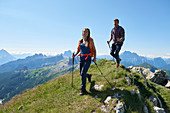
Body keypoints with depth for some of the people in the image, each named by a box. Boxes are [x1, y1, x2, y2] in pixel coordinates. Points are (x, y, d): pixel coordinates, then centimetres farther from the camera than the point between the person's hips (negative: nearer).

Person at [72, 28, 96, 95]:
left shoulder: (90, 41, -3)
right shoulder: (80, 41, 9)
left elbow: (94, 50, 0)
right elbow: (78, 49, 17)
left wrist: (94, 58, -10)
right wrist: (75, 54, -1)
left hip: (88, 59, -5)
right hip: (81, 59, 5)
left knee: (83, 73, -13)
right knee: (81, 74, 13)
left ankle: (83, 90, 1)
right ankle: (89, 76, 48)